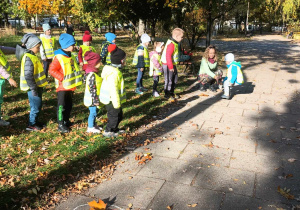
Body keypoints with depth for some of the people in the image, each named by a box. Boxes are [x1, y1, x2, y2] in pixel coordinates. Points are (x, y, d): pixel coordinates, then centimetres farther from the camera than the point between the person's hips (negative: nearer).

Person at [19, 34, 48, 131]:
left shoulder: (32, 56, 12)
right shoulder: (28, 58, -20)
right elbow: (28, 76, -24)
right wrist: (33, 89, -22)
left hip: (37, 86, 10)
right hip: (33, 87, -10)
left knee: (38, 105, 19)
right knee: (36, 106, 0)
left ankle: (35, 121, 32)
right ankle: (31, 125, 13)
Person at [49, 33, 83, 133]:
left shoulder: (71, 56, 11)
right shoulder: (58, 57, -17)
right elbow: (52, 70, -19)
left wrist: (74, 82, 15)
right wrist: (62, 78, -21)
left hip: (70, 86, 9)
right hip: (62, 87, -8)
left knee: (69, 105, 18)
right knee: (61, 106, -1)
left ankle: (66, 121, 32)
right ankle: (61, 125, 6)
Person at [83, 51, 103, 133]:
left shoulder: (94, 72, 7)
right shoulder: (91, 75, -26)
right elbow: (92, 89, -25)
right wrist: (95, 100, -20)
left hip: (95, 98, 10)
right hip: (92, 98, -10)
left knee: (95, 111, 21)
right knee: (93, 112, 3)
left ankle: (94, 125, 37)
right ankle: (90, 128, 18)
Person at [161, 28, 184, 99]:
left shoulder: (174, 43, 12)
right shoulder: (171, 44, -21)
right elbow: (168, 56, -26)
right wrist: (170, 67, -24)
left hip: (172, 65, 11)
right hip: (168, 65, -11)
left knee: (175, 78, 20)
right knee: (169, 80, -1)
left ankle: (171, 93, 32)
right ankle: (167, 95, 11)